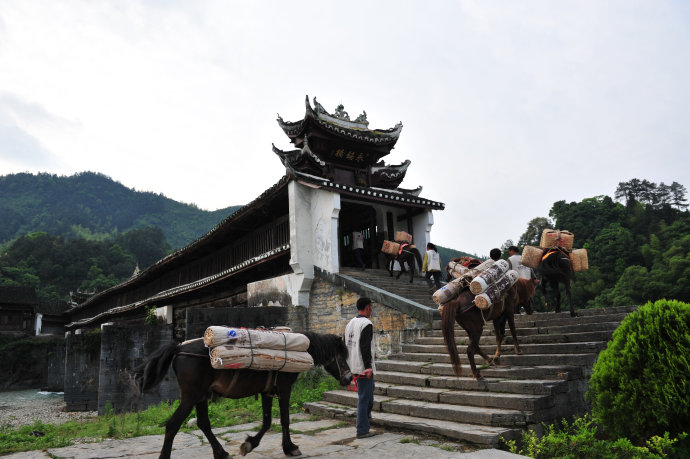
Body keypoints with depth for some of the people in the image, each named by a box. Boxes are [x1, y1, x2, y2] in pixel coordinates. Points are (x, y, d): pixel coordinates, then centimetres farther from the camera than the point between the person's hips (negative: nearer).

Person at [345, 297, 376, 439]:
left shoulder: (350, 323, 13)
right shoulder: (366, 324, -15)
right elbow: (365, 346, -24)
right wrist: (368, 367, -23)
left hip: (354, 366, 9)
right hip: (363, 367, -9)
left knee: (369, 389, 27)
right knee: (364, 397, -2)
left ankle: (366, 415, 35)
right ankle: (362, 431, 3)